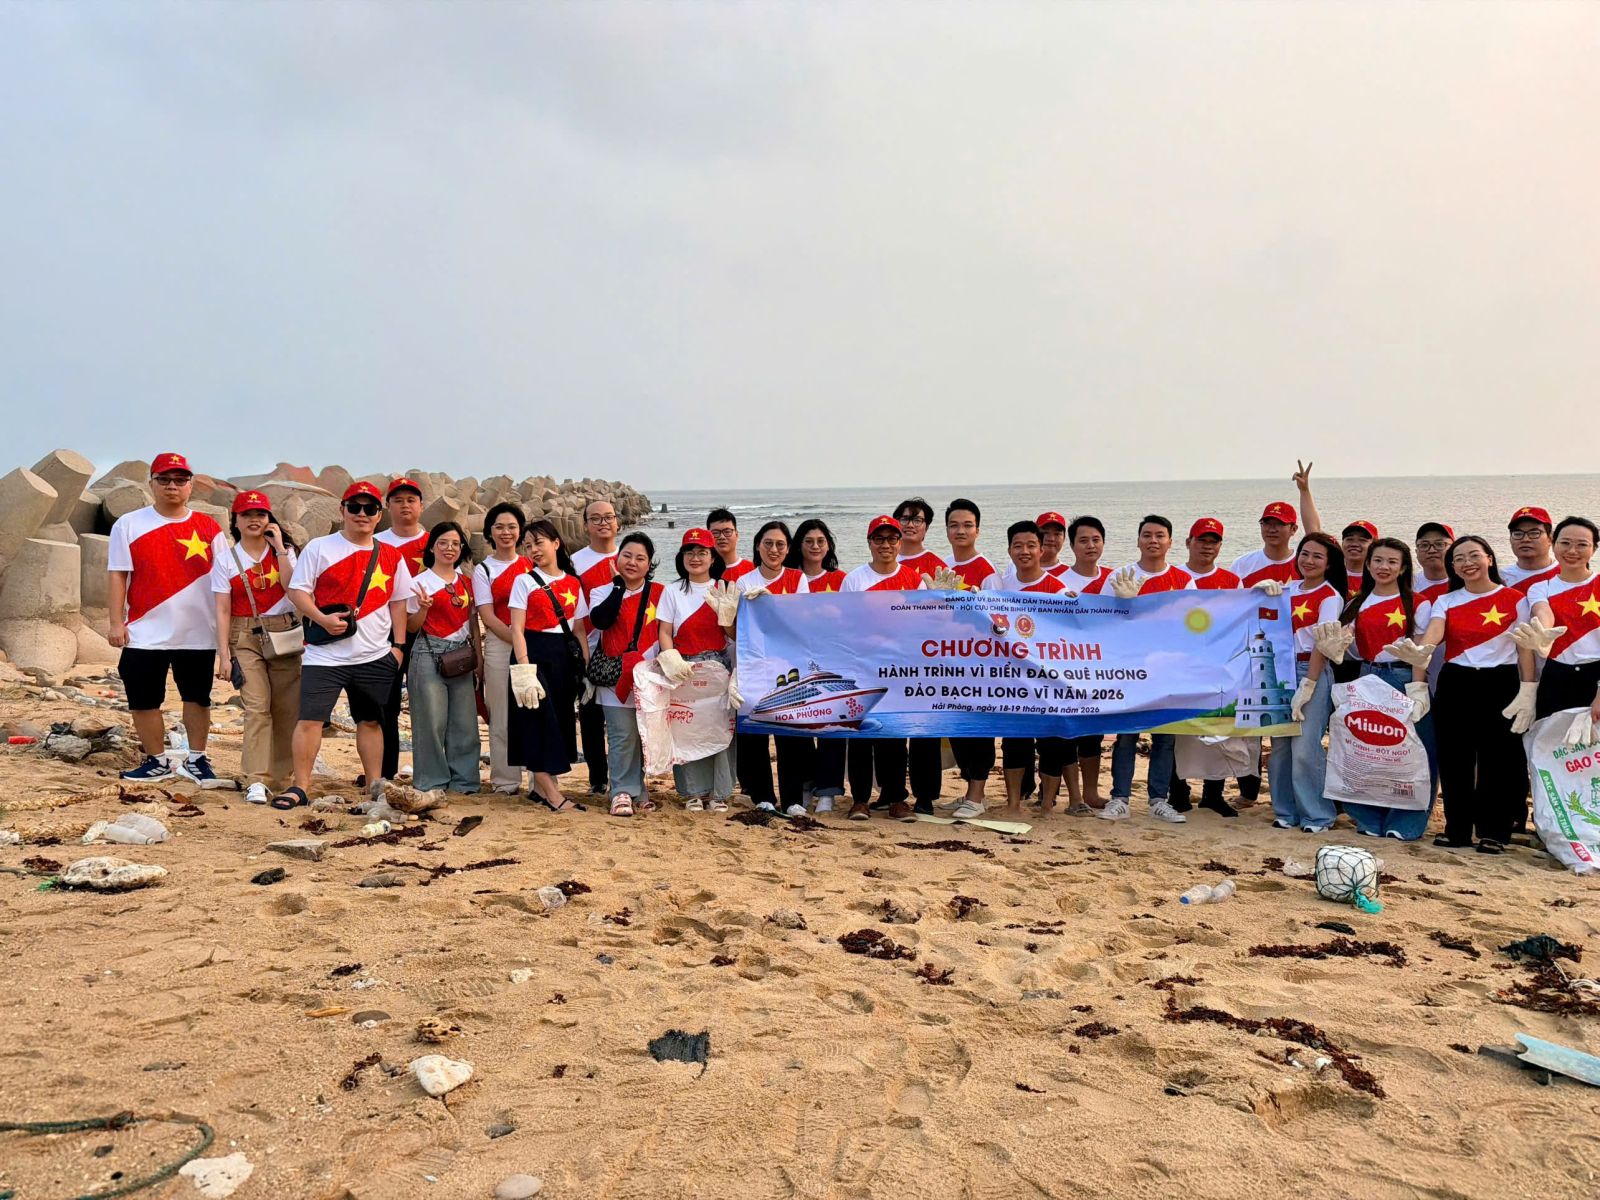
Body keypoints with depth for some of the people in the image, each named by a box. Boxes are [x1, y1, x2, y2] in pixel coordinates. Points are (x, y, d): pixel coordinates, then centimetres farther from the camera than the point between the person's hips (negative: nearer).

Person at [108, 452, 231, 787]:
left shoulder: (208, 528, 5)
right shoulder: (129, 524, 2)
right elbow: (116, 575, 0)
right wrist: (116, 622, -7)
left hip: (198, 634, 0)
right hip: (145, 634, 0)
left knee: (197, 698, 7)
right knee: (143, 701, 6)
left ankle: (195, 760, 19)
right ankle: (157, 762, 21)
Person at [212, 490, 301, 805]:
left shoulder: (284, 551, 7)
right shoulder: (226, 560, 5)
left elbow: (293, 587, -12)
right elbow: (223, 610, 0)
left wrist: (279, 548, -10)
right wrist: (224, 654, -7)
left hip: (285, 634, 1)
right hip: (246, 637, -1)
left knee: (287, 708, 1)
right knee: (257, 706, -13)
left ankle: (282, 778, 14)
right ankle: (257, 781, -17)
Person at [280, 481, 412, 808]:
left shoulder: (391, 556, 9)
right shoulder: (318, 548, 0)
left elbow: (398, 602, 14)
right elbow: (297, 590, -2)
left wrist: (398, 645, 7)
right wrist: (322, 619, -18)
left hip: (375, 656, 3)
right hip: (325, 655, -3)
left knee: (371, 721, 11)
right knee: (310, 718, -5)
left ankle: (376, 786, 18)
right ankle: (299, 787, 4)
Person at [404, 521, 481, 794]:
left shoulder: (466, 581, 12)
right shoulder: (421, 583, 0)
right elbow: (411, 627, 1)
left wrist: (479, 656, 9)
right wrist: (423, 608, -19)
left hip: (462, 656, 4)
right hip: (430, 656, -4)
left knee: (464, 721, 3)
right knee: (432, 721, -4)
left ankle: (462, 780, 13)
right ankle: (431, 781, 7)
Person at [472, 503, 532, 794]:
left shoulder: (531, 565, 13)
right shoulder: (482, 570, 4)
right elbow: (488, 617, -4)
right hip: (500, 645, -3)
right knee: (504, 716, 1)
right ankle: (506, 780, 10)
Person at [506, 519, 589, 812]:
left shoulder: (573, 583, 10)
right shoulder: (525, 581, 0)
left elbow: (580, 629, 12)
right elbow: (517, 630, -7)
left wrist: (586, 666, 5)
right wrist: (524, 670, -17)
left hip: (565, 656, 4)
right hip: (534, 653, -4)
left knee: (561, 720, 5)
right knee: (539, 720, -8)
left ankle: (539, 784, 16)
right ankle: (551, 793, -7)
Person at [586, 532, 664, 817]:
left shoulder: (659, 593, 7)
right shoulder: (602, 592, 6)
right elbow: (600, 620, -15)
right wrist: (619, 584, -10)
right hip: (616, 677, -1)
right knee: (622, 737, -4)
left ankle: (638, 789, 18)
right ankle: (623, 791, 5)